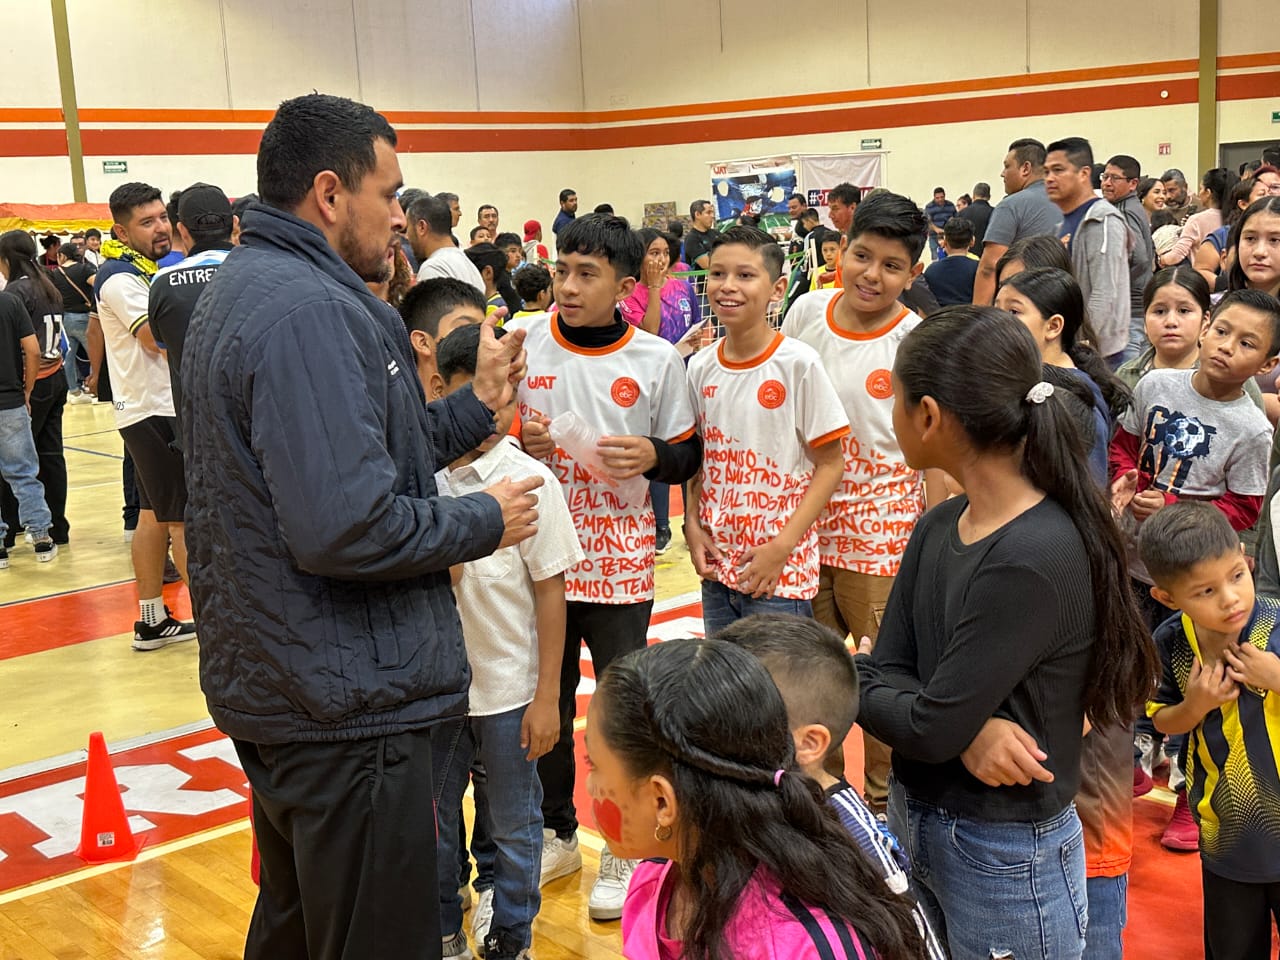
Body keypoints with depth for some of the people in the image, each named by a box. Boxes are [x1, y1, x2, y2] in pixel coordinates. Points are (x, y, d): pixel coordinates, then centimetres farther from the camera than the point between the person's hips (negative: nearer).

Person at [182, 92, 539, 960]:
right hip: (346, 701, -11)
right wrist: (486, 522, -14)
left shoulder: (245, 291, 12)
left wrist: (476, 405, 11)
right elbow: (347, 526, -29)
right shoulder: (312, 311, -21)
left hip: (273, 684, 11)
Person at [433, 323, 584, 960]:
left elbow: (549, 591, -7)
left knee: (514, 824, 13)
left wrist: (547, 695, -7)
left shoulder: (529, 481, -12)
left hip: (507, 687, -3)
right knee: (433, 817, 17)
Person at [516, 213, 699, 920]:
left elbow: (687, 457, 5)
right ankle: (556, 832, 32)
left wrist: (652, 456, -16)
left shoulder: (657, 360, -3)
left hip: (620, 561, -2)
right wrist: (519, 441, -12)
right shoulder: (522, 345, -1)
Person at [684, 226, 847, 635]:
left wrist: (782, 546, -14)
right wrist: (692, 525, -1)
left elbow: (830, 463, -9)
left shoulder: (798, 363, -11)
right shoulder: (700, 367, 4)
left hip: (781, 571, -5)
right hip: (716, 566, 5)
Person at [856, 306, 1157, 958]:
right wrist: (969, 729, -21)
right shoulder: (938, 527, 0)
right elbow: (879, 678, -4)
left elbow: (930, 728, -26)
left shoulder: (1035, 559, -26)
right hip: (914, 824, 7)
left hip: (1004, 858, -7)